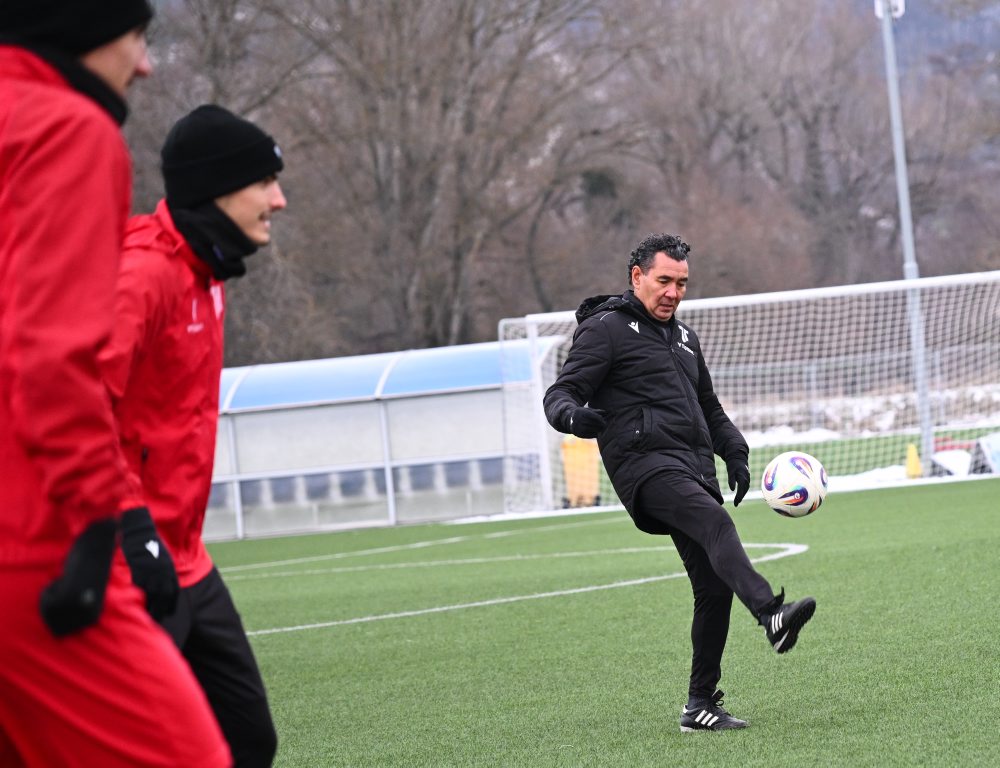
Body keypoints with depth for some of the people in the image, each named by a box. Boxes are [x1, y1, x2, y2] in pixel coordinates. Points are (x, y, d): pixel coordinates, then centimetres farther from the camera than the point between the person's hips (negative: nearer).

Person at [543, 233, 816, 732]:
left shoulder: (683, 336, 26)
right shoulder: (606, 329, 2)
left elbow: (709, 407, 36)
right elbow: (560, 392, -5)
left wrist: (734, 452, 20)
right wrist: (571, 414, -29)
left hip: (695, 466, 8)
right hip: (645, 463, -8)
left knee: (714, 585, 1)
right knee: (715, 522, -34)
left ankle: (701, 705, 8)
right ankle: (771, 615, -56)